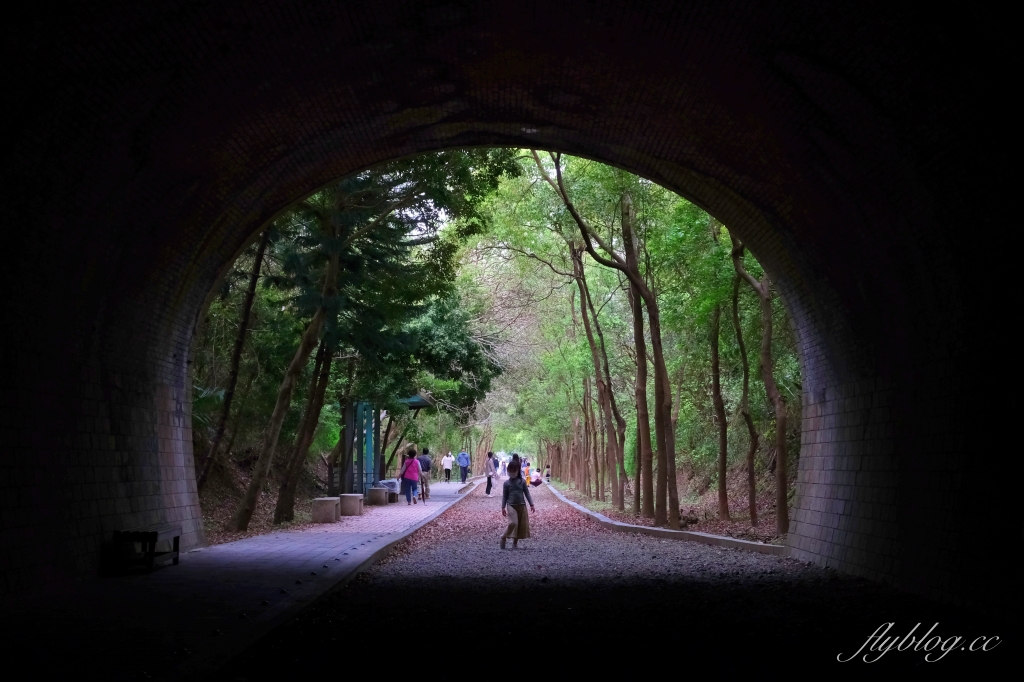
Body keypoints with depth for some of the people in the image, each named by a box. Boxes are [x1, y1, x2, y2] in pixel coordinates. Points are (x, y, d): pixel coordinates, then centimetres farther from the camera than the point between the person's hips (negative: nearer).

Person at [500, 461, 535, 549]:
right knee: (513, 523, -20)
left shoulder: (522, 482, 2)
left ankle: (515, 542, 16)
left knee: (522, 525, 4)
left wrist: (531, 505, 1)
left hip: (522, 506, 3)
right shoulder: (507, 483, -1)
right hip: (511, 506, -3)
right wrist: (503, 508, -3)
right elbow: (504, 496, 2)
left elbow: (527, 493, 5)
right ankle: (503, 537, 1)